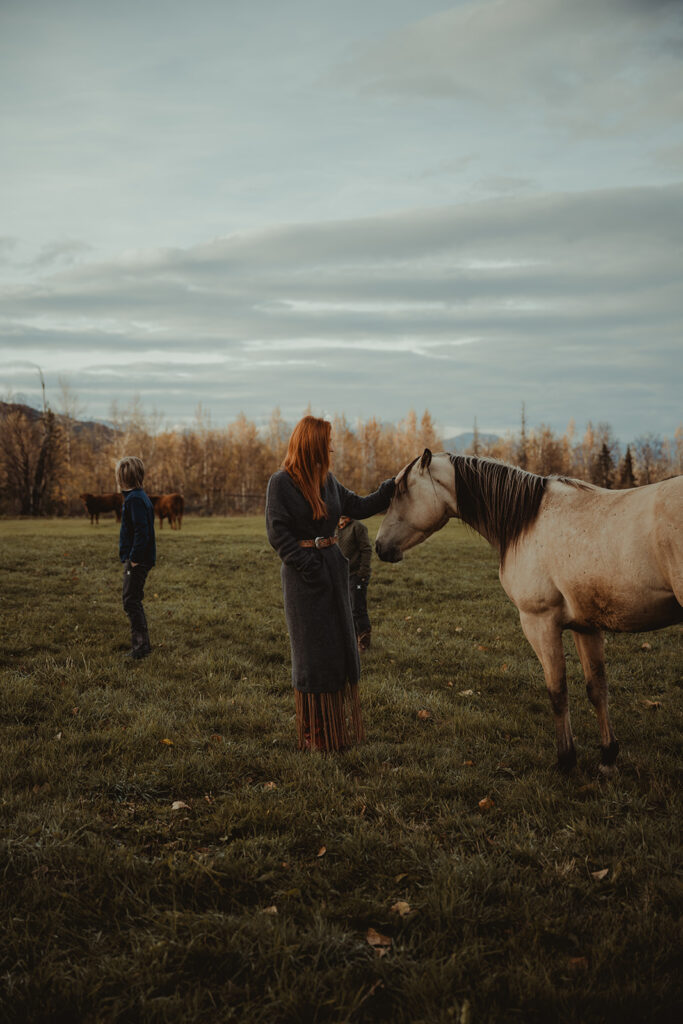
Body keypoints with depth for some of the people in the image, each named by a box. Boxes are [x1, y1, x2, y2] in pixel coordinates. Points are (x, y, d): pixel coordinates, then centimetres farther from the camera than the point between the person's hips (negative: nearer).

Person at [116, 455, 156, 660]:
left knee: (131, 602, -7)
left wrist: (134, 558, -22)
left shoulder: (135, 499, -17)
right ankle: (142, 645, 21)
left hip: (137, 561, -10)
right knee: (134, 602, 15)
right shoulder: (139, 496, 15)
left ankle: (141, 645, -6)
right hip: (137, 559, 10)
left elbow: (142, 530, -24)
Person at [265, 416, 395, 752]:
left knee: (340, 645, 12)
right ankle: (313, 733, 13)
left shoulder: (327, 479, 9)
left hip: (333, 565, 7)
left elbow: (358, 507, 16)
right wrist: (307, 565, -19)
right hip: (304, 573, -7)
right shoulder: (280, 482, -10)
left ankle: (340, 725, 25)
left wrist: (391, 489, 7)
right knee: (312, 651, 0)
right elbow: (277, 533, -13)